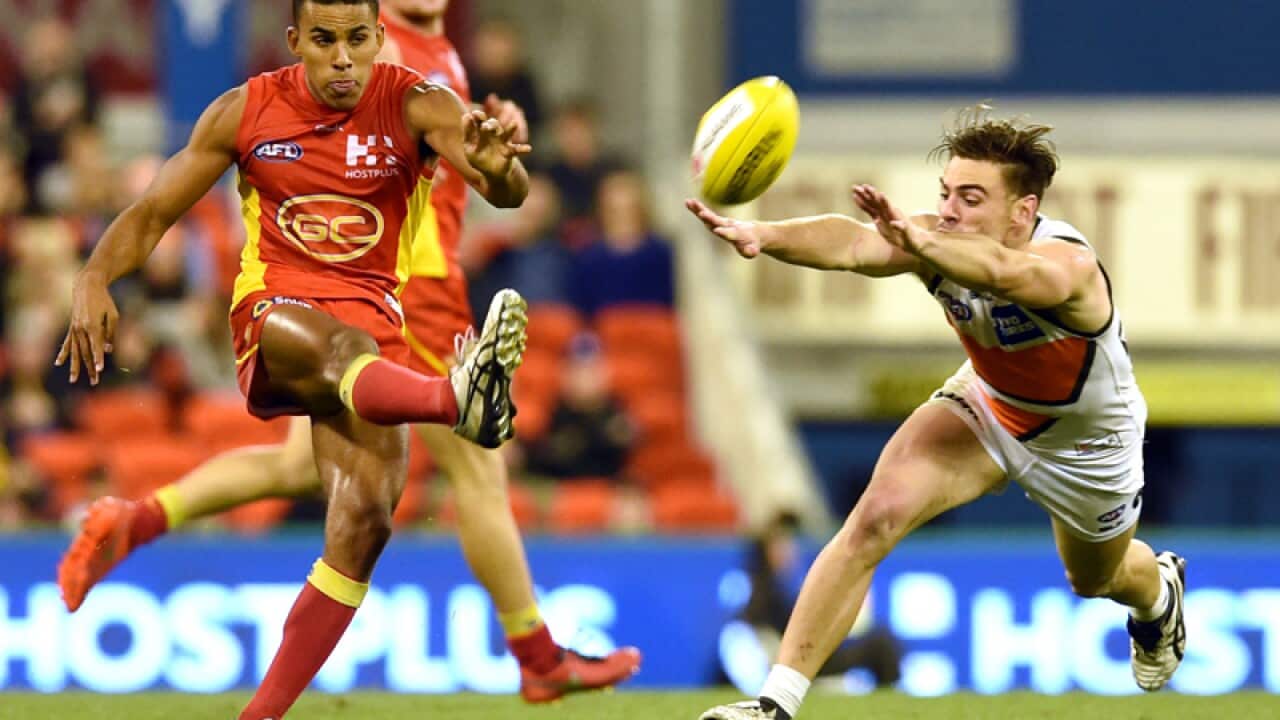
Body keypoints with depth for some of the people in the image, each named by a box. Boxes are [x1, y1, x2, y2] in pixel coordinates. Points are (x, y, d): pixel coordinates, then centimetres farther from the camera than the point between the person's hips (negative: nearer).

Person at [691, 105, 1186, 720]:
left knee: (1095, 578, 24)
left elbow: (1000, 271, -66)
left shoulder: (1067, 265, -41)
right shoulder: (940, 241, -29)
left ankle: (1160, 591, 64)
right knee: (876, 517, -22)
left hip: (1085, 441, -3)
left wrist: (920, 246, -87)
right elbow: (853, 243, -49)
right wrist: (764, 235, -70)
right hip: (986, 403, 3)